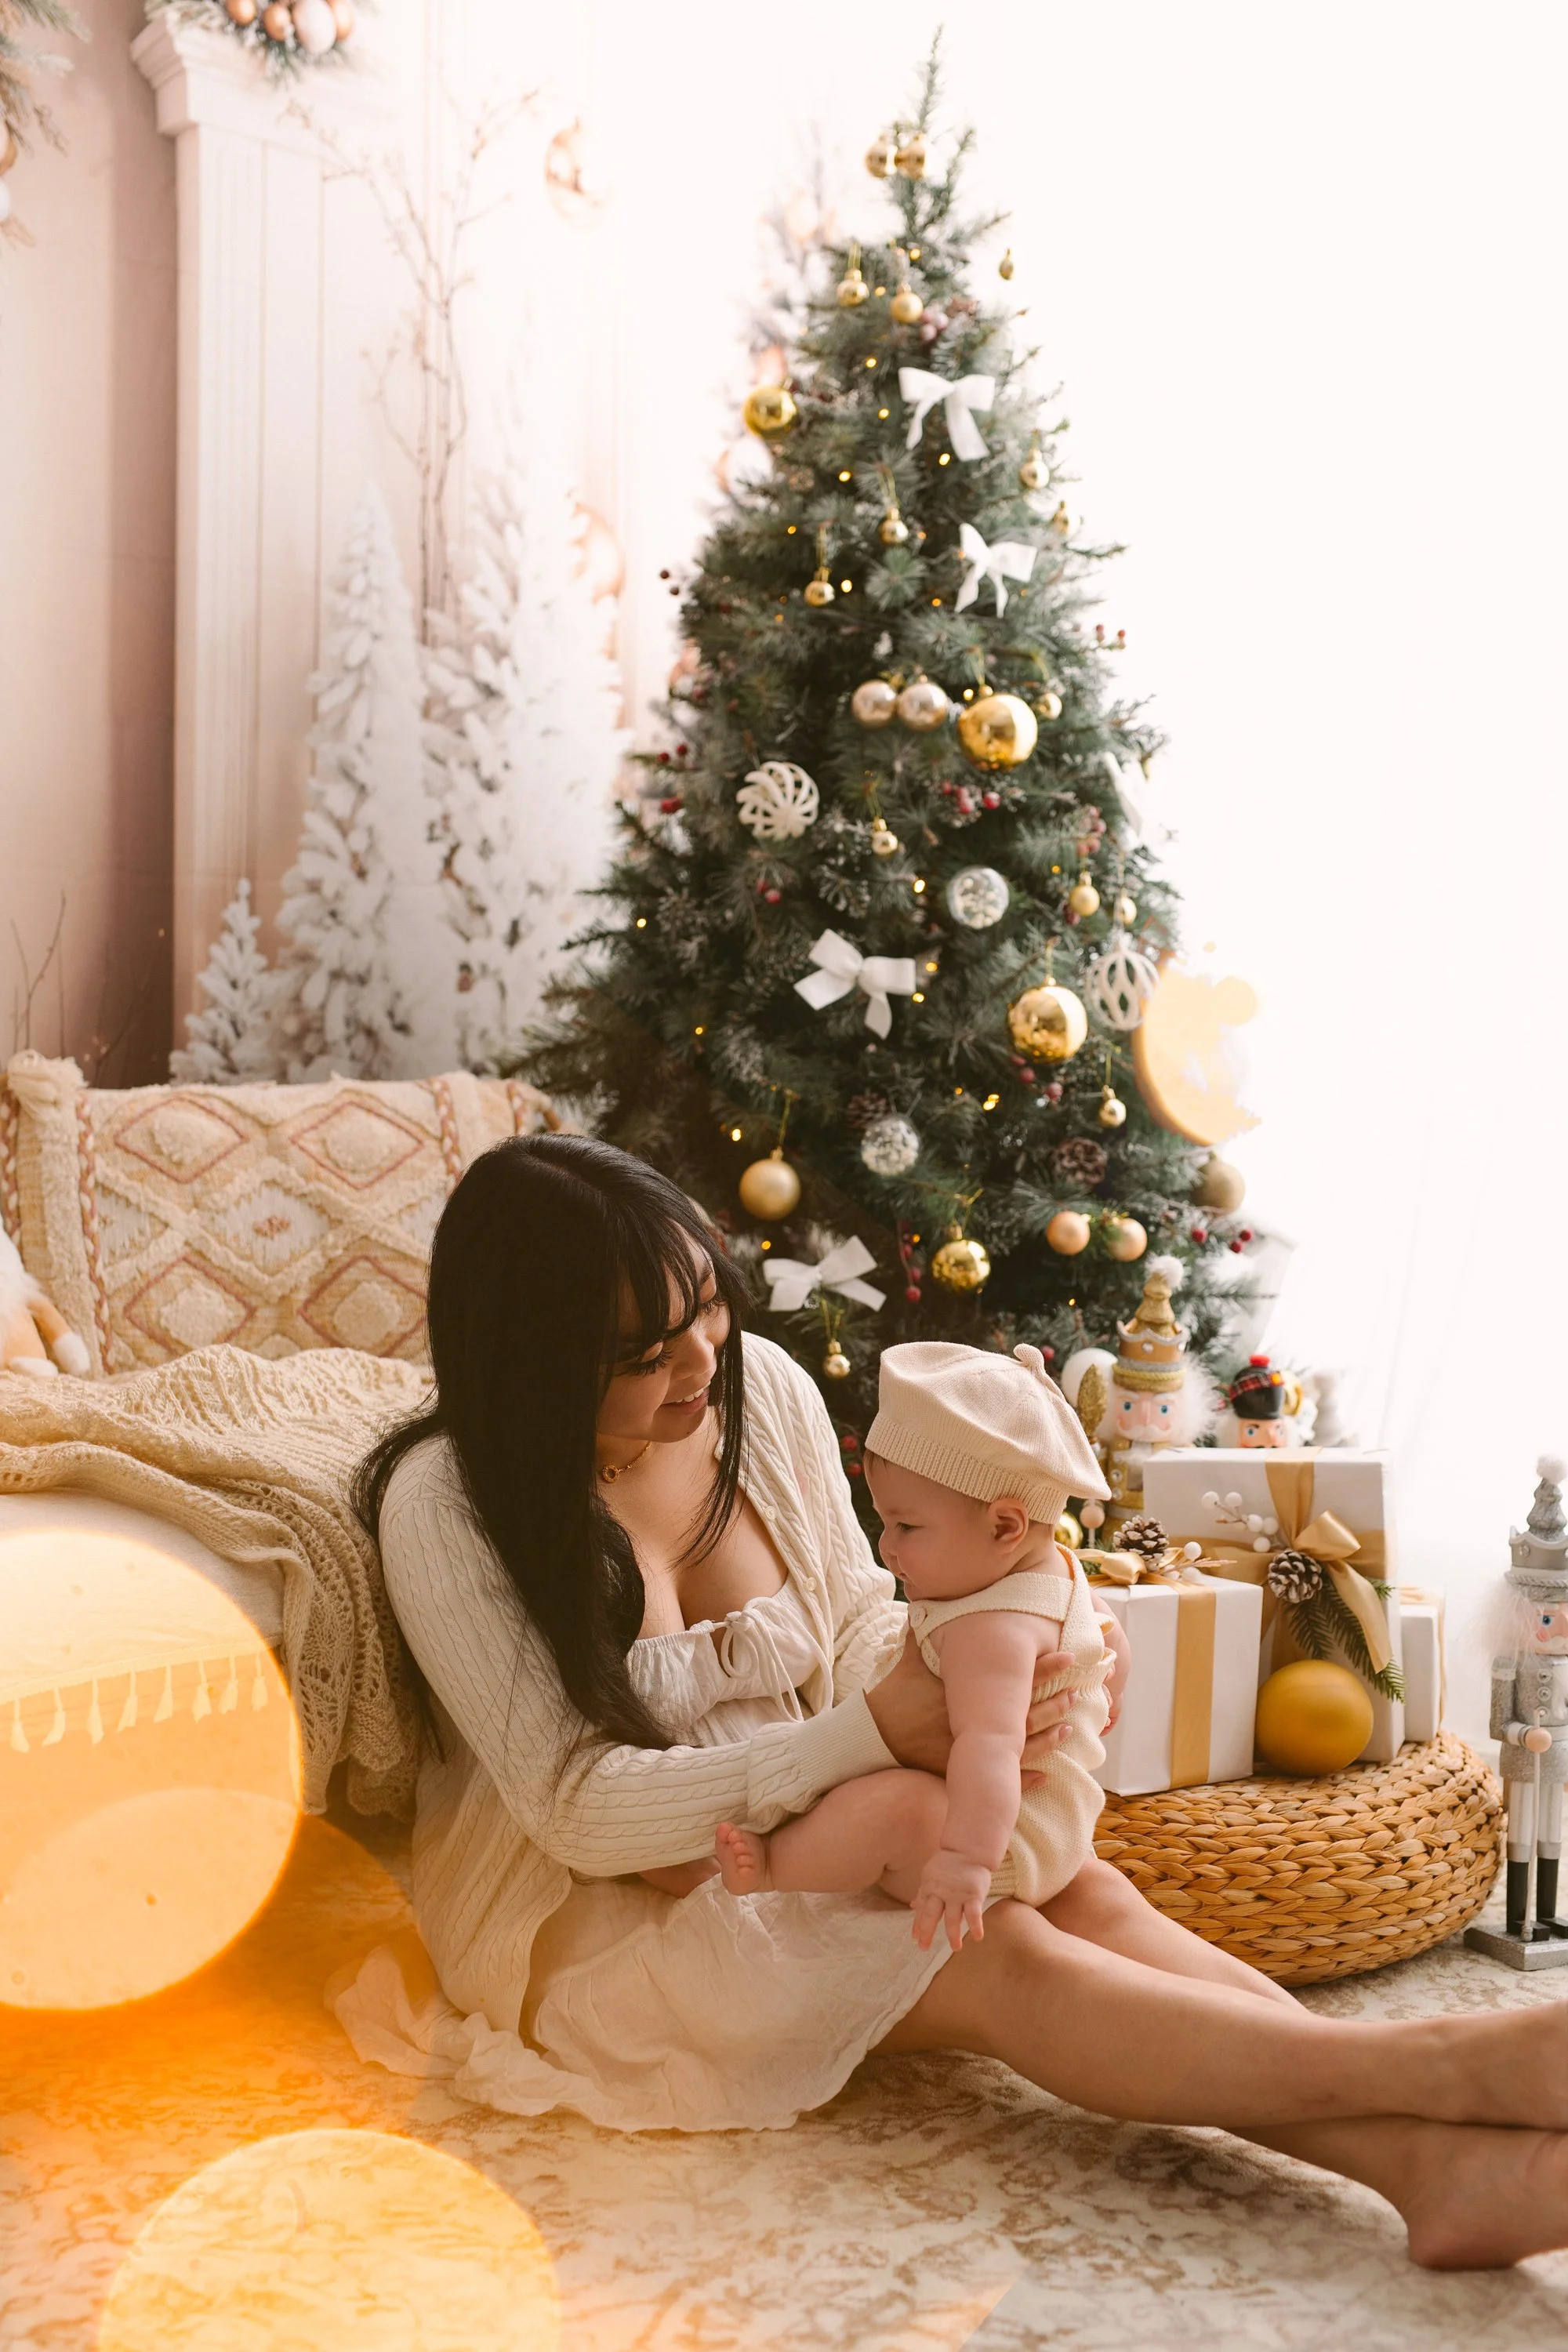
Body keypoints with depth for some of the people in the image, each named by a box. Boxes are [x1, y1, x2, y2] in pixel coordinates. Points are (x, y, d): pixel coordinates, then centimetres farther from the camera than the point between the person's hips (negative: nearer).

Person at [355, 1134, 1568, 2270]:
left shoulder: (761, 1388, -4)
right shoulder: (446, 1501, -20)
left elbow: (859, 1627, 7)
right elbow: (580, 1809, -21)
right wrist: (871, 1737, -27)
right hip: (606, 1917, -5)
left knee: (1085, 1894, -24)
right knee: (1001, 1955, -27)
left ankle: (1433, 2162, -38)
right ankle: (1453, 2063, -34)